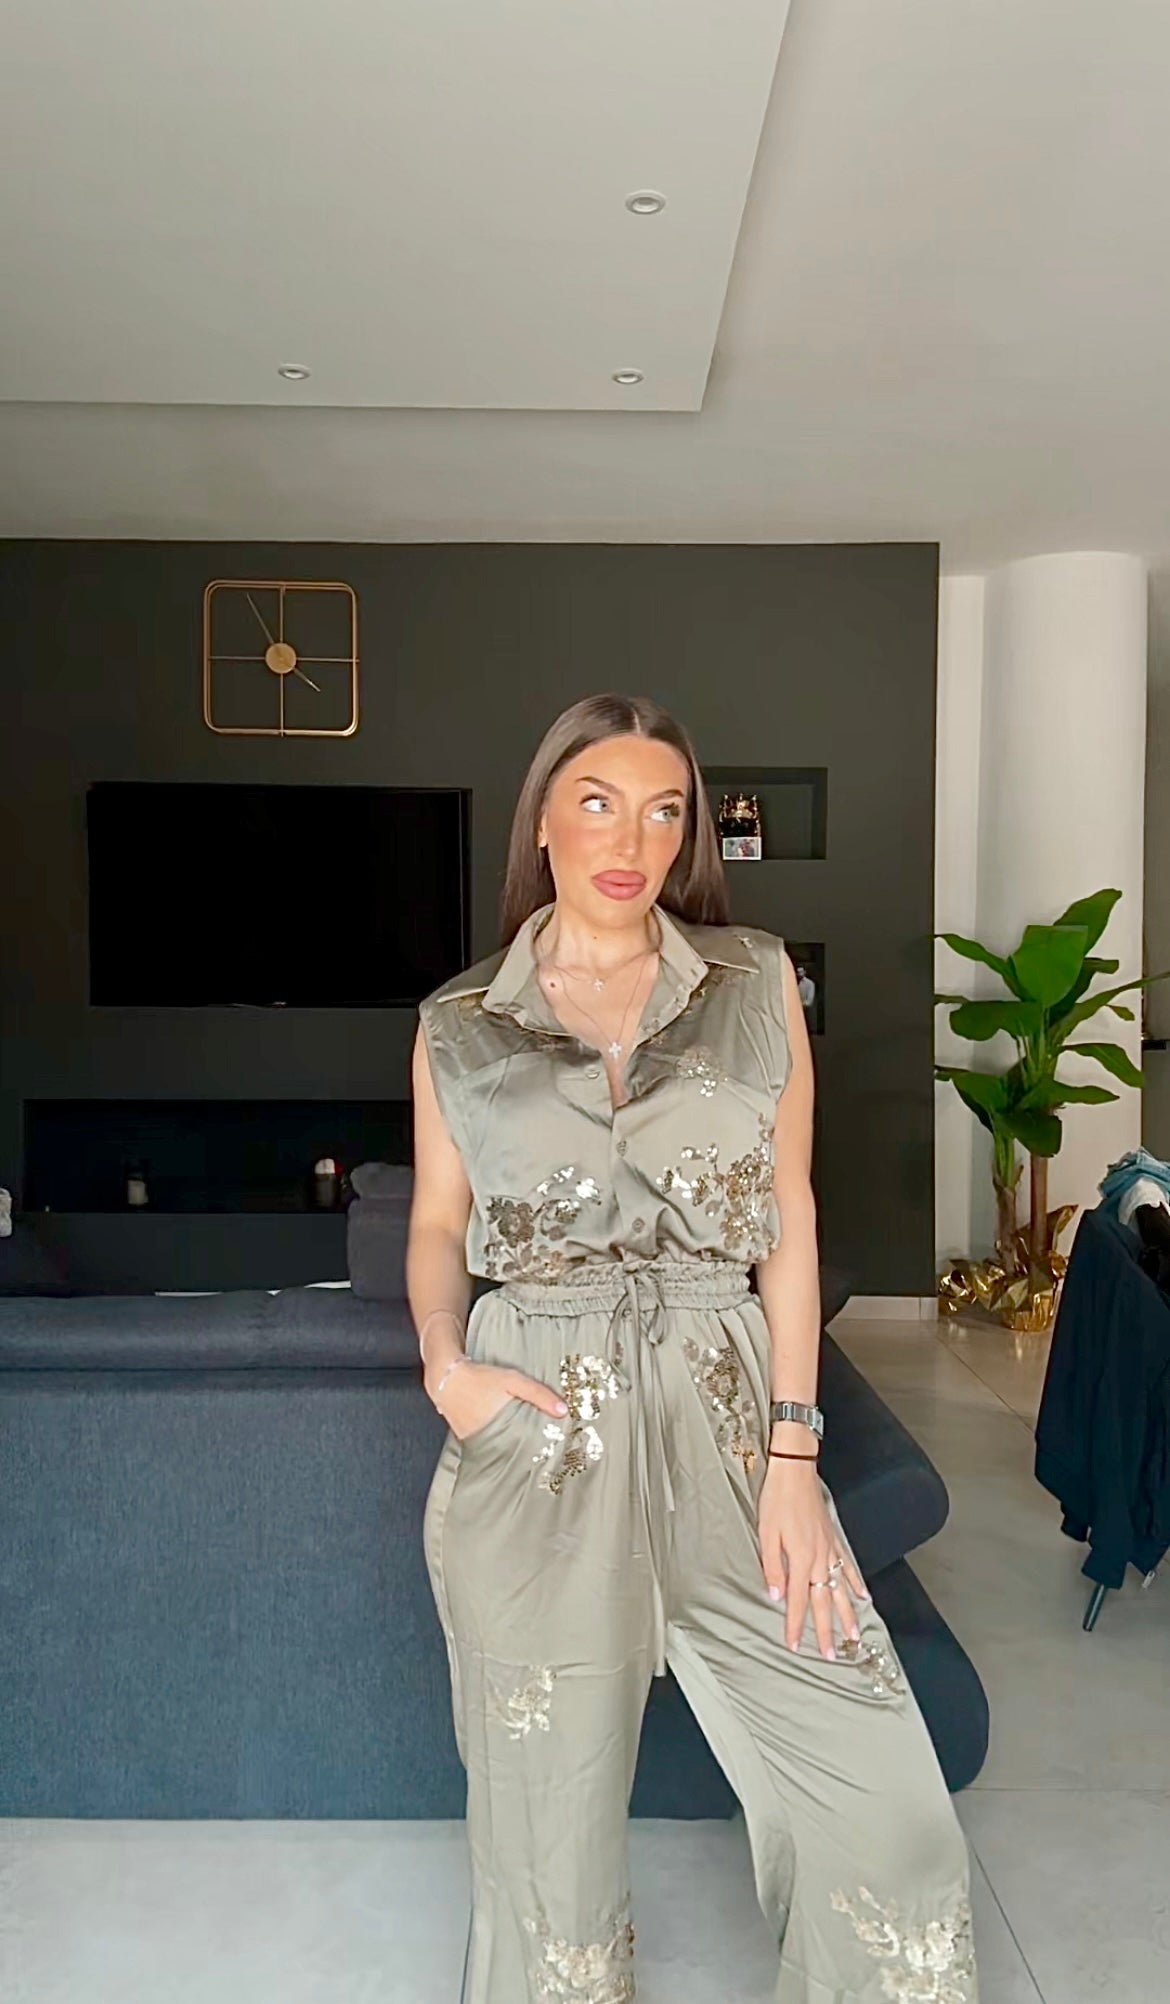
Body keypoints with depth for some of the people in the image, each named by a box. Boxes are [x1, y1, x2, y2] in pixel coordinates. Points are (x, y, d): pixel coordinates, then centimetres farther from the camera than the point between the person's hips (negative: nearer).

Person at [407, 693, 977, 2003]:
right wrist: (444, 1363, -9)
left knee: (889, 1818, -1)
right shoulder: (458, 1024, 3)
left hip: (723, 1417, 1)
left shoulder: (754, 981, 3)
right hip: (533, 1431, 0)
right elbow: (437, 1223, 11)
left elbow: (788, 1214, 2)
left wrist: (794, 1447, -4)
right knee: (550, 1817, 11)